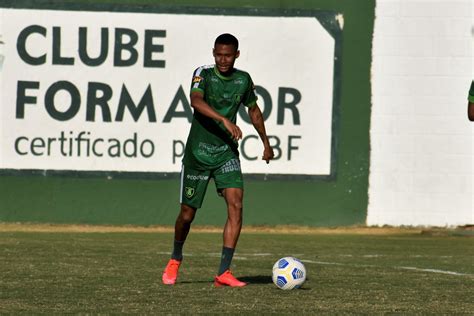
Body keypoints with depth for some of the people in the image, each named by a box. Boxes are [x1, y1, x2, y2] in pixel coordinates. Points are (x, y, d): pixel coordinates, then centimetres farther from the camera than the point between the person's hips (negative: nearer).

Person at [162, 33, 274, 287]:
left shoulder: (243, 80, 3)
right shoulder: (203, 74, -10)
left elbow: (253, 110, 21)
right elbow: (196, 101, -31)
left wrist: (266, 143, 28)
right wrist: (225, 120, -42)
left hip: (227, 153, 3)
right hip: (198, 152, -2)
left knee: (236, 204, -17)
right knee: (187, 213, 5)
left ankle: (223, 272, -17)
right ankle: (175, 260, 35)